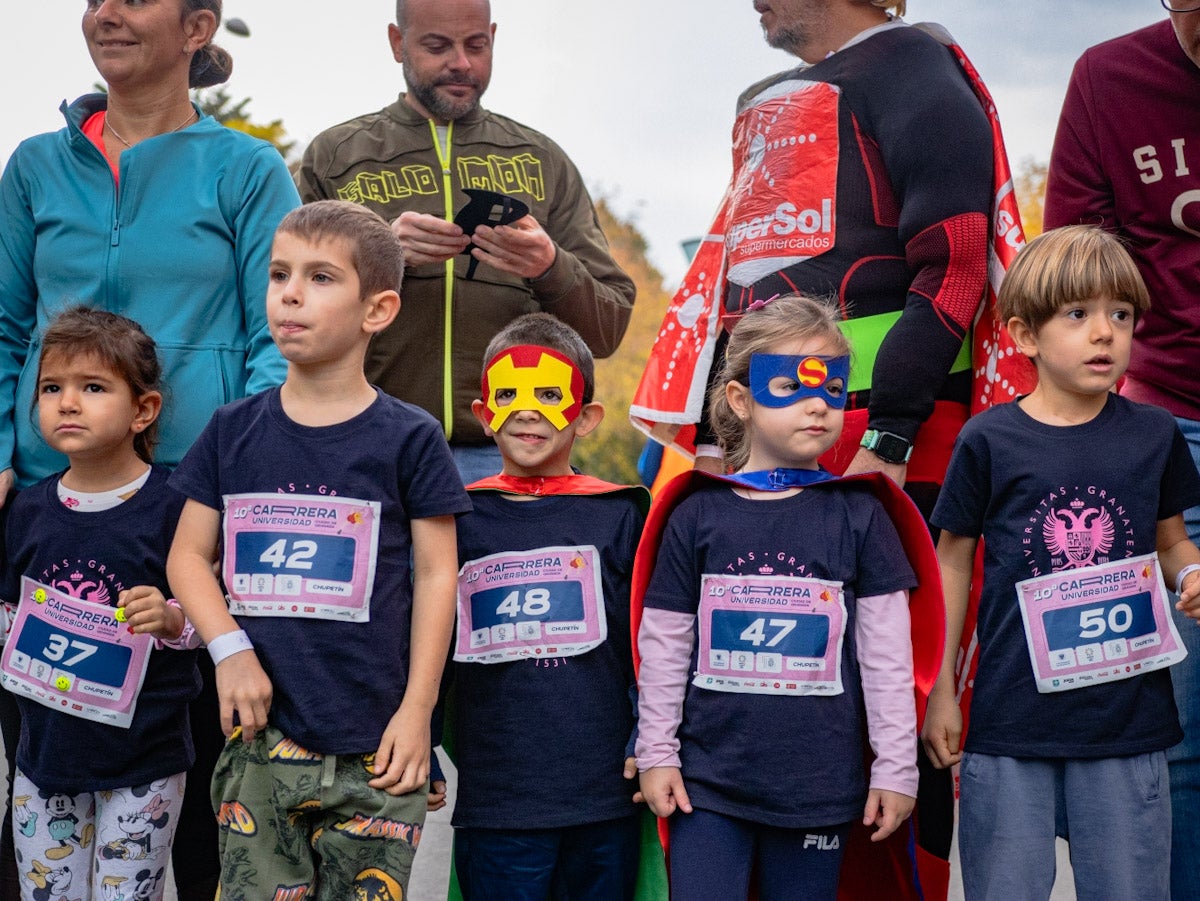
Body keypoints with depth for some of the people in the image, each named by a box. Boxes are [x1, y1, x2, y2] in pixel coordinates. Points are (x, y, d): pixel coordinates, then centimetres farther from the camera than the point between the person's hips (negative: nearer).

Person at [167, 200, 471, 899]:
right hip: (258, 739, 2)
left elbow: (436, 574, 0)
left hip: (371, 749, -2)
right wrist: (229, 649, -7)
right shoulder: (235, 431, 8)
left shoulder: (408, 438, -1)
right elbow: (188, 557, 10)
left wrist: (417, 711, -4)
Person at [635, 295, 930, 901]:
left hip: (819, 788, 0)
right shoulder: (696, 516, 2)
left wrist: (896, 767, 1)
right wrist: (656, 755, 4)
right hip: (707, 784, 0)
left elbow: (888, 656, 2)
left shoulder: (858, 516, 1)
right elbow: (662, 649, 6)